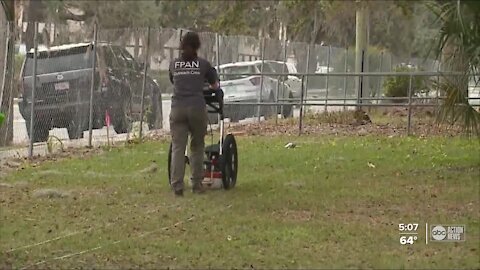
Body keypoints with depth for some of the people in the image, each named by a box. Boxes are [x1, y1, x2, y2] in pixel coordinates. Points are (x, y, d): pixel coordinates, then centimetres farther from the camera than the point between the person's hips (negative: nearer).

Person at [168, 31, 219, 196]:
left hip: (177, 108, 1)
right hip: (197, 108, -1)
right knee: (197, 147, 11)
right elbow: (215, 85, 21)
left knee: (177, 147, 0)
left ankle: (177, 186, -7)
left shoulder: (174, 64, 14)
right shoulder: (203, 64, 9)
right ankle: (197, 184, 11)